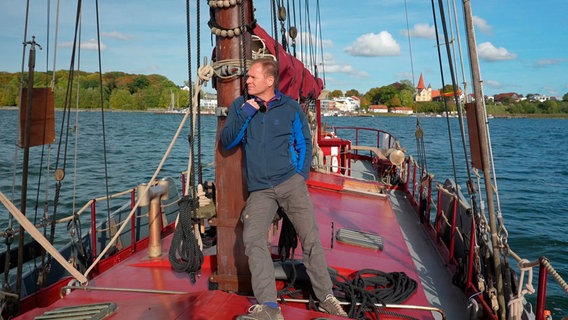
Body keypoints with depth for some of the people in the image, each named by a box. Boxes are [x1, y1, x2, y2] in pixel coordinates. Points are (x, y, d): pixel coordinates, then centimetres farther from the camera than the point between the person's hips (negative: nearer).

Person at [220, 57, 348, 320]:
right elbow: (227, 142, 3)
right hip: (259, 190, 1)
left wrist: (301, 175, 0)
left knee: (311, 238, -3)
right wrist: (244, 116, -10)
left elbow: (304, 143, 12)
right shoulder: (240, 106, 9)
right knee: (253, 239, -17)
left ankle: (325, 297, 13)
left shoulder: (290, 107, 5)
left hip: (290, 182, -1)